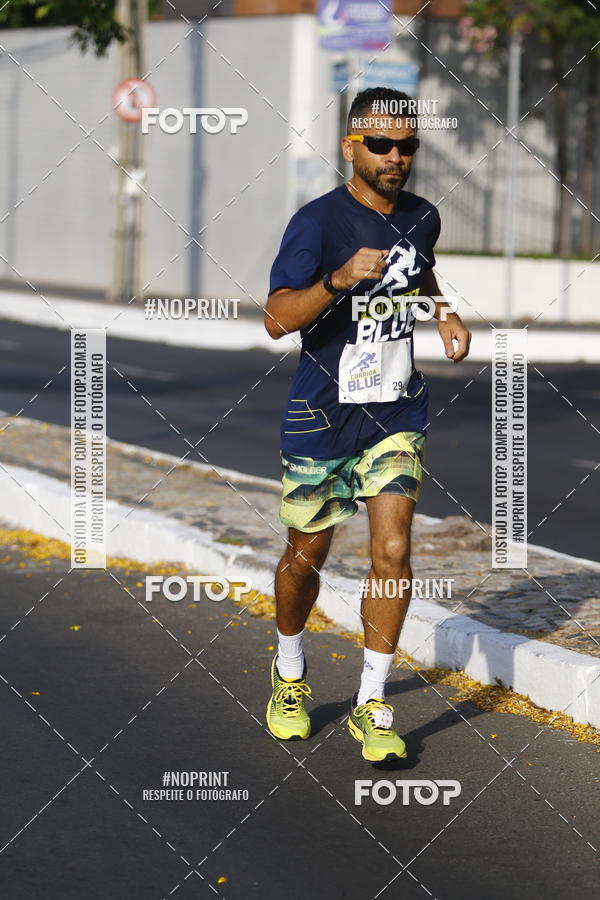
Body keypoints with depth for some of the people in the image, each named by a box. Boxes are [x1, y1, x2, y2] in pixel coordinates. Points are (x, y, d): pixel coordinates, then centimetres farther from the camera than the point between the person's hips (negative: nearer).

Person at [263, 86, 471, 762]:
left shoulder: (422, 217, 3)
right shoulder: (317, 221, -15)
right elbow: (277, 319, -26)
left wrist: (445, 314, 10)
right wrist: (340, 278, -40)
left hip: (397, 414, 4)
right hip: (321, 419, -3)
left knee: (392, 554, -8)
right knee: (307, 555, 10)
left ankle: (371, 706, 2)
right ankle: (289, 675, 37)